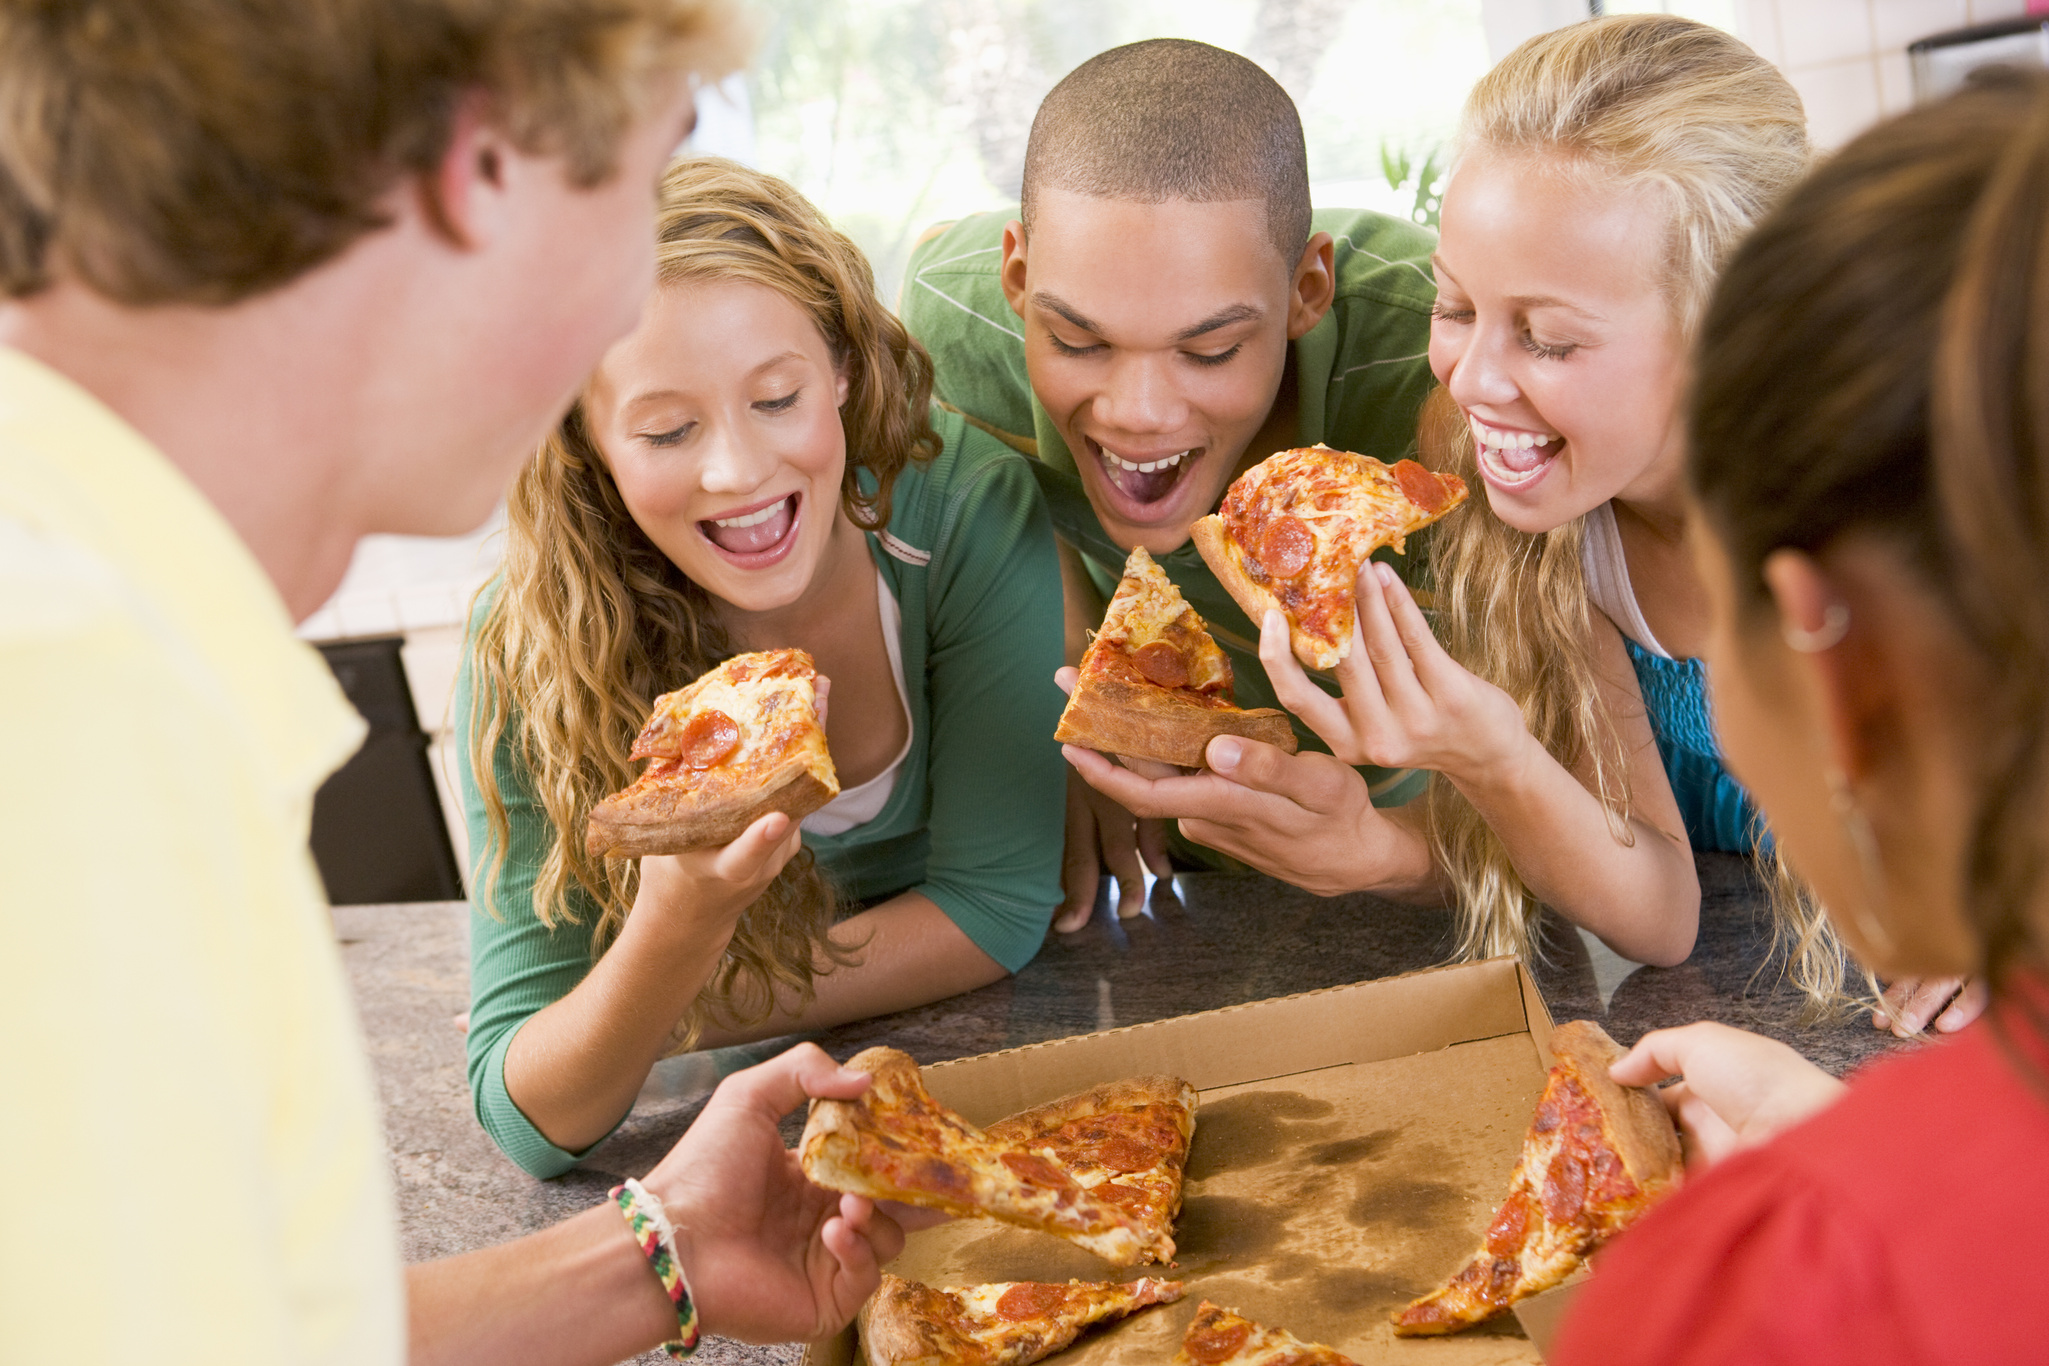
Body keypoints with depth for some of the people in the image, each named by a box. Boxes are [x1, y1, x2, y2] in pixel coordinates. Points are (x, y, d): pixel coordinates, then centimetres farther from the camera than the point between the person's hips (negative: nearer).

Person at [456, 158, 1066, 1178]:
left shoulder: (972, 513, -26)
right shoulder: (529, 650, -26)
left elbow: (997, 909, -16)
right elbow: (536, 1125, -25)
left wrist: (682, 1019, -23)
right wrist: (675, 934, -45)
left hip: (988, 1031, -1)